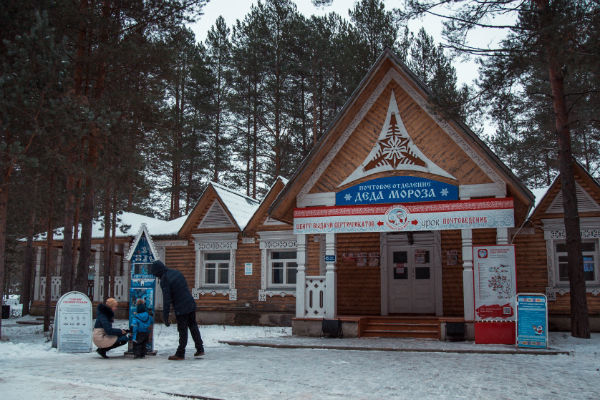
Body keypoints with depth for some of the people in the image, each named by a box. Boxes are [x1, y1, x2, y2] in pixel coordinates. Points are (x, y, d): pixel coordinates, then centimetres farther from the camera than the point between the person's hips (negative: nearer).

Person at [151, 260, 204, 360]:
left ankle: (180, 354, 10)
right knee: (193, 326, 17)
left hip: (181, 309, -7)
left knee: (183, 331, 1)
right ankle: (200, 349, 20)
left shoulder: (164, 280, -16)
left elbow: (166, 300, -20)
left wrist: (165, 317, -16)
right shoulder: (176, 272, 7)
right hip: (191, 304, 8)